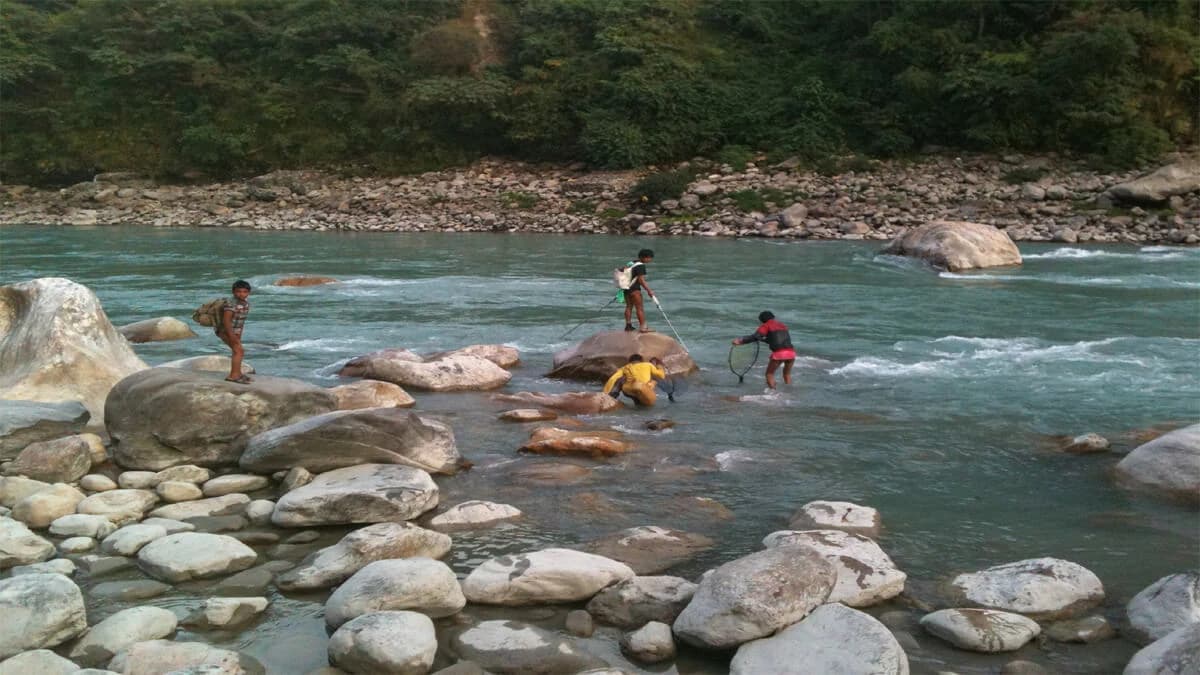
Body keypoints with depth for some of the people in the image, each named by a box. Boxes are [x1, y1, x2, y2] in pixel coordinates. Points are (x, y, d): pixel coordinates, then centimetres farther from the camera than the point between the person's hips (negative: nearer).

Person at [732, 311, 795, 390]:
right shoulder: (782, 326, 25)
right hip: (791, 352, 5)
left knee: (769, 374, 14)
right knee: (787, 374, 26)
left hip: (778, 353, -5)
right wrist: (762, 339, 45)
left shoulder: (767, 325, 7)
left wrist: (741, 341, -4)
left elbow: (756, 336, -6)